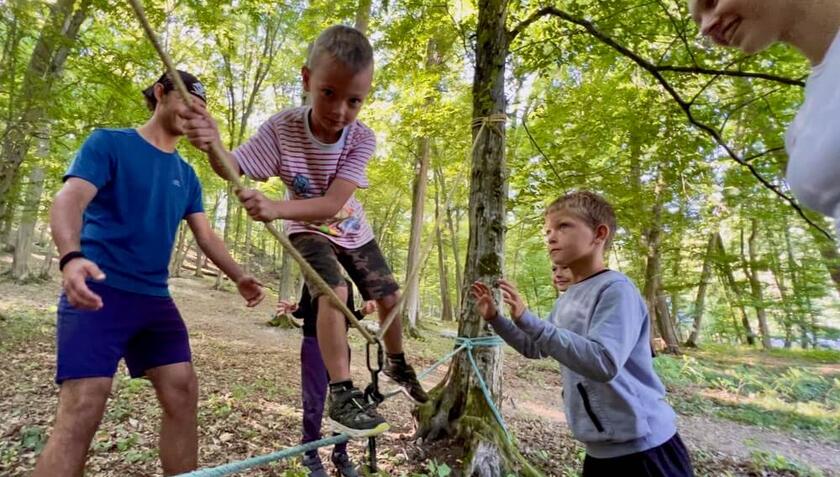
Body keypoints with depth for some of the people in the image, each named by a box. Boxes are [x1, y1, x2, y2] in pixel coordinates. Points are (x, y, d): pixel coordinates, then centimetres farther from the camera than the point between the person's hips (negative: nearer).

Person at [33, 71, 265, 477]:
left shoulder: (186, 175, 15)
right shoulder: (109, 143, -1)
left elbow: (206, 235, 12)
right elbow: (69, 201, -15)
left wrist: (238, 277, -3)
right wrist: (71, 257, -35)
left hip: (155, 298, 6)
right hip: (99, 290, -6)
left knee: (183, 396, 2)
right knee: (81, 410, -13)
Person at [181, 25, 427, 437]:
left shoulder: (363, 139, -27)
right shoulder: (282, 128, -27)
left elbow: (332, 204, -37)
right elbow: (233, 168, -31)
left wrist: (276, 208, -53)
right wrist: (212, 146, -54)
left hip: (351, 229, 3)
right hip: (309, 230, -2)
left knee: (389, 297, 8)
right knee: (334, 292, -29)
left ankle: (396, 364, 35)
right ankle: (342, 395, -20)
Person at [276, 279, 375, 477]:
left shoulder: (347, 284, 6)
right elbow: (304, 310, 0)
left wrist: (363, 311, -9)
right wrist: (294, 309, -21)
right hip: (315, 344, -4)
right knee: (314, 401, -1)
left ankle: (340, 454, 23)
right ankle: (310, 455, 16)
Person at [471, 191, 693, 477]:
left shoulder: (616, 289, -18)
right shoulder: (566, 300, 7)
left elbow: (604, 364, -31)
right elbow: (535, 348, 19)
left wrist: (527, 319, -33)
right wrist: (494, 318, 6)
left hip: (641, 450, -8)